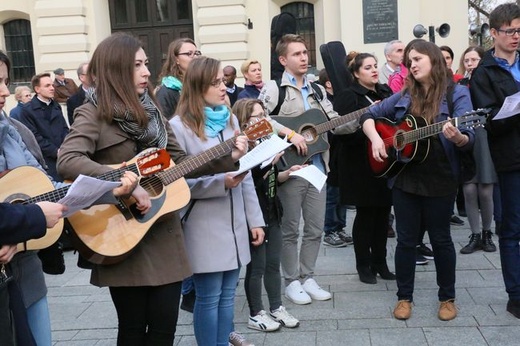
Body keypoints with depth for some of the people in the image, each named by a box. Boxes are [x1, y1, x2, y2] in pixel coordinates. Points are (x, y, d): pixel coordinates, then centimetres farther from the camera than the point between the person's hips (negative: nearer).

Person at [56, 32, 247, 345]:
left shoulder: (151, 111, 11)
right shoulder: (94, 113, -9)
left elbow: (179, 162, 12)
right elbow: (67, 162, -26)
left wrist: (227, 158, 0)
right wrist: (128, 184, -29)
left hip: (164, 233, 5)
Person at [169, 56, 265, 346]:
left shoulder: (231, 120, 10)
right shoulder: (180, 126, -9)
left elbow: (246, 175, 11)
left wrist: (255, 219, 8)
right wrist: (220, 183, -23)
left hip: (235, 224, 6)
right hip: (205, 228, -5)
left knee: (227, 295, 14)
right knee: (209, 297, 3)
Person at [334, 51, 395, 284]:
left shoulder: (386, 92, 14)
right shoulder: (349, 97, -7)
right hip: (362, 165, -6)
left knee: (383, 213, 10)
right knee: (365, 214, 2)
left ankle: (380, 263, 23)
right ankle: (364, 265, 16)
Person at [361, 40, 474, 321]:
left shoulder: (457, 93, -5)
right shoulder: (404, 96, 7)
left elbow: (469, 139, -12)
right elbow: (369, 116, 13)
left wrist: (457, 137, -35)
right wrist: (375, 138, -5)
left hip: (440, 180, -3)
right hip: (404, 178, 4)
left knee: (440, 239, 9)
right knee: (406, 240, 9)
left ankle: (447, 298, 26)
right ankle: (404, 297, 24)